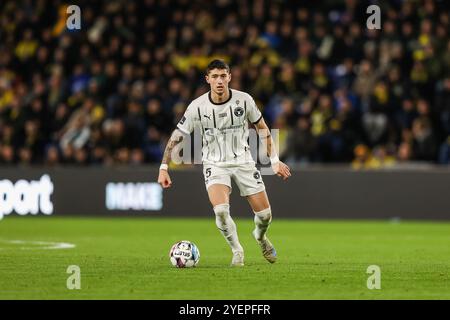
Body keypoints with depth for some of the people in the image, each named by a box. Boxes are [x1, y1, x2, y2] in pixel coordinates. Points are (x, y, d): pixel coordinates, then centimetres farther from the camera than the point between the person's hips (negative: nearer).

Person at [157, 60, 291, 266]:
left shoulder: (244, 100, -10)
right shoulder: (197, 107, -13)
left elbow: (262, 129, 6)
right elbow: (176, 137, -5)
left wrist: (275, 160, 5)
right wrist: (163, 168, -11)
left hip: (243, 161, 2)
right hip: (214, 164, -1)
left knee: (264, 215, -1)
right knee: (221, 210, -27)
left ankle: (260, 236, 37)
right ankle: (237, 252, -2)